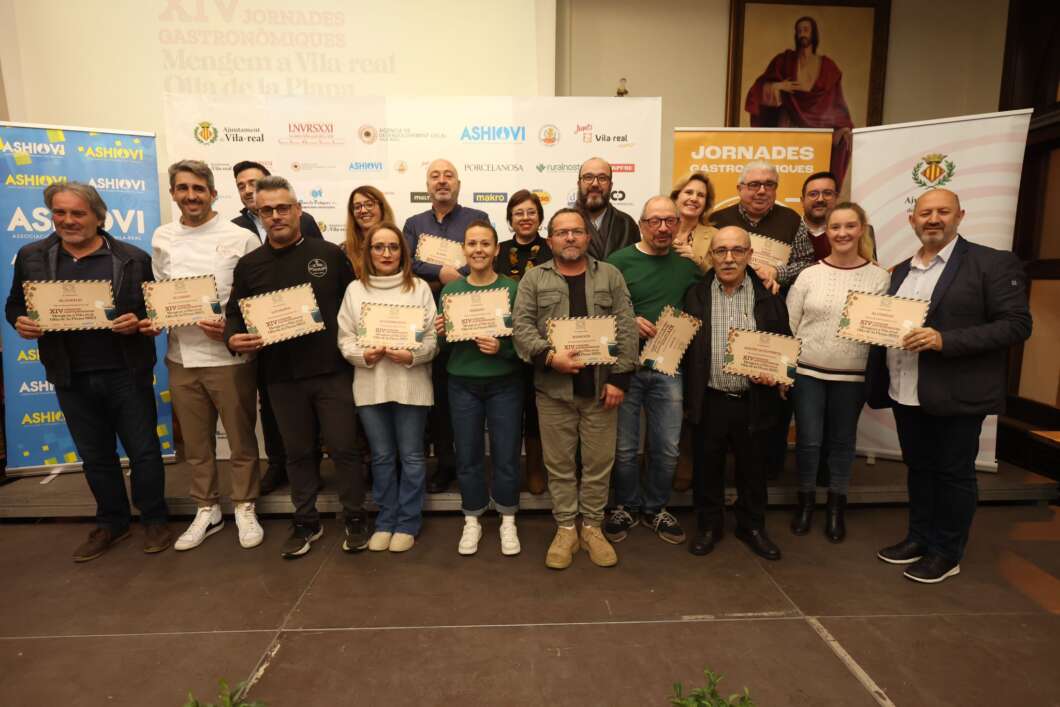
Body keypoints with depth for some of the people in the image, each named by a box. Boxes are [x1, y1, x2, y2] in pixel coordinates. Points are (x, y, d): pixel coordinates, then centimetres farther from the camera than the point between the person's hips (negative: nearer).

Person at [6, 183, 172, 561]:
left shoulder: (133, 258, -2)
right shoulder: (31, 256, 6)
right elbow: (14, 304, 13)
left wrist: (137, 323, -19)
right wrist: (20, 322, -8)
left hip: (125, 374, -3)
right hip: (72, 378, 3)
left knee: (144, 450, 6)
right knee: (95, 456, 16)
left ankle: (154, 520, 23)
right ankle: (111, 522, 32)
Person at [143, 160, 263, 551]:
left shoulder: (241, 238, -6)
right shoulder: (162, 238, 10)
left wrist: (232, 326, -20)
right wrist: (152, 320, -1)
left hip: (229, 355, -4)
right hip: (181, 356, 5)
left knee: (241, 439, 7)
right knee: (195, 442, 15)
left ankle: (245, 508, 25)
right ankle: (207, 509, 32)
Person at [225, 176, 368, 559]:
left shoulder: (330, 254, 1)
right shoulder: (248, 265, 7)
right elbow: (234, 313, 12)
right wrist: (233, 338, -10)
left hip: (332, 370, -2)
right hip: (282, 376, 3)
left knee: (343, 447, 4)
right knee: (298, 452, 14)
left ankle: (355, 518, 22)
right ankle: (306, 522, 30)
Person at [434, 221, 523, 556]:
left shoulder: (513, 288, -5)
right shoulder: (450, 290, 3)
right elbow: (444, 343, 8)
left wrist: (502, 348, -22)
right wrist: (440, 333, -13)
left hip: (505, 384, -2)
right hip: (463, 384, 2)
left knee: (506, 455, 7)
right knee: (467, 456, 10)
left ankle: (508, 521, 27)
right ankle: (472, 522, 29)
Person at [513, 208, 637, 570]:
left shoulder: (610, 276, 7)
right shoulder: (534, 279, 5)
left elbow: (626, 330, 2)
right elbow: (522, 326, -3)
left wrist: (619, 378, -6)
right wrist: (549, 355, -18)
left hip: (601, 387, 1)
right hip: (553, 388, 0)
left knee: (599, 462, 9)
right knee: (559, 463, 9)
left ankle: (592, 527, 26)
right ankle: (565, 529, 24)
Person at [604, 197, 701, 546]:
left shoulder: (687, 264, 7)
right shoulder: (619, 261, -5)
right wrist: (627, 321, -20)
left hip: (668, 368, 3)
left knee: (667, 448, 10)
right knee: (625, 448, 8)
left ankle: (655, 509, 32)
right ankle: (625, 508, 30)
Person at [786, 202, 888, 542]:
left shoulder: (879, 277, -1)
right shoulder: (809, 274, -1)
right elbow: (787, 325, 1)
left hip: (852, 376, 1)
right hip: (807, 372, 0)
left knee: (842, 441, 13)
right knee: (808, 440, 5)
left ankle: (837, 505, 30)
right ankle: (806, 500, 26)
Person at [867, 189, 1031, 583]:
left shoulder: (993, 263, -7)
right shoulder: (901, 271, 13)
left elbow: (1016, 324, -13)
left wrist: (945, 340, -22)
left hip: (956, 395, -6)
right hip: (905, 393, 6)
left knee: (953, 473, 7)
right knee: (918, 468, 17)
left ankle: (947, 553, 22)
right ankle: (919, 538, 32)